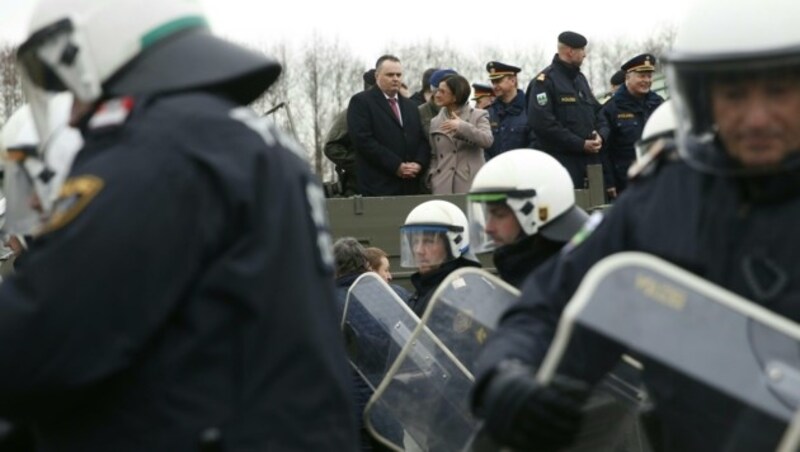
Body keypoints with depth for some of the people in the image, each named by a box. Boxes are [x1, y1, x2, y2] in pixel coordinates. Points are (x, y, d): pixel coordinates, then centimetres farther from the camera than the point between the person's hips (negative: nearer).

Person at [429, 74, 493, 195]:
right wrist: (433, 180, 6)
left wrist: (462, 126, -17)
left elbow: (488, 140, -12)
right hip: (442, 187, 3)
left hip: (470, 185, -3)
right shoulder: (435, 122, 16)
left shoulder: (478, 116, 4)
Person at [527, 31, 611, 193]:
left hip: (591, 158, 8)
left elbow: (597, 111, 22)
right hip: (562, 160, -8)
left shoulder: (580, 78, 19)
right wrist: (580, 144, -16)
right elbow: (542, 122, -18)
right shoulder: (544, 81, -8)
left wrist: (601, 135, -2)